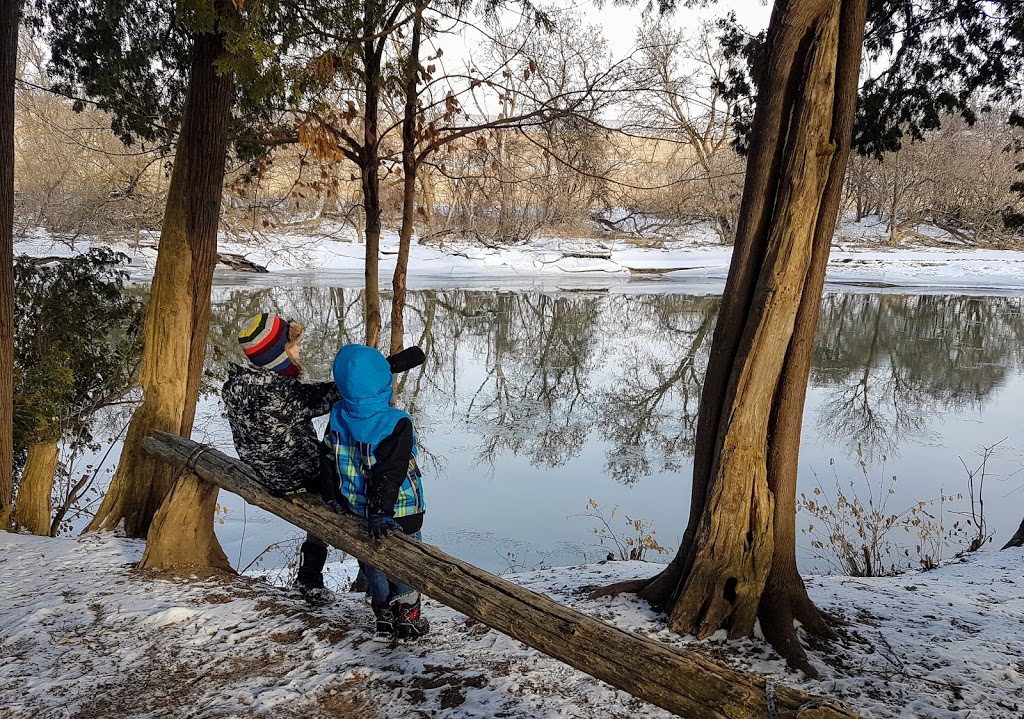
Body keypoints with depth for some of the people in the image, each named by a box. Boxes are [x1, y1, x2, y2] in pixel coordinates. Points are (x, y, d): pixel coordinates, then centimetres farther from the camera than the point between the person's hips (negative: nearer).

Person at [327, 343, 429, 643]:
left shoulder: (337, 417, -7)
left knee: (373, 565, 22)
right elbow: (389, 474, -30)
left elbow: (331, 459, 4)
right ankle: (408, 619, 28)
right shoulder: (397, 423, -26)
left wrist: (338, 498, 17)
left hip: (357, 508, 5)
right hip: (399, 512, -5)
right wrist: (380, 514, -29)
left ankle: (383, 620, 30)